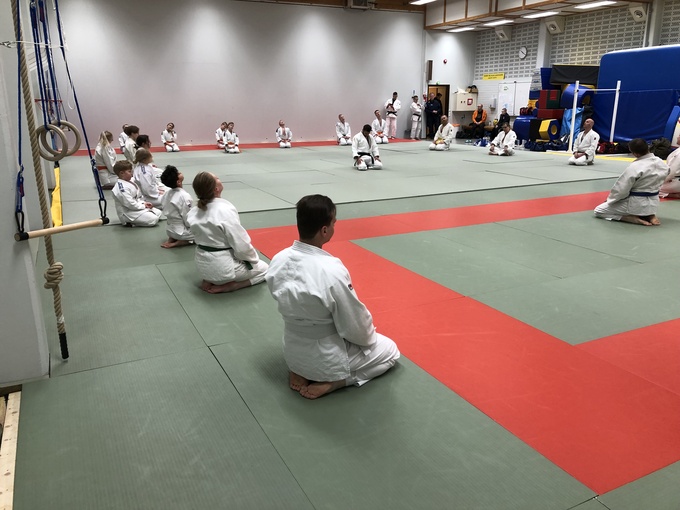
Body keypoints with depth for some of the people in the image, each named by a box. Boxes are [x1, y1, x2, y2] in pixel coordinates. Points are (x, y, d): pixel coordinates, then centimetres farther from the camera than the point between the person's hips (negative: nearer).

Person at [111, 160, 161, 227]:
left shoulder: (129, 182, 10)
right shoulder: (121, 188, -22)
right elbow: (130, 204, -25)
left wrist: (144, 203, 2)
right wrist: (143, 205, -15)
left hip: (137, 207, 10)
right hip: (128, 213, -10)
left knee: (158, 213, 7)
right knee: (153, 219, -20)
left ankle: (135, 220, 7)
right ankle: (130, 222, -7)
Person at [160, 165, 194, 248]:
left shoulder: (167, 193, -3)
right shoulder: (184, 196, -25)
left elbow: (166, 211, 8)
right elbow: (188, 219, -21)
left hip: (169, 229, 8)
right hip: (181, 231, -7)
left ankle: (172, 239, 10)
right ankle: (177, 243, -4)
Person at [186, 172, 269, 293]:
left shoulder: (193, 212, -4)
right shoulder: (226, 210, -25)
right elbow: (242, 245, -21)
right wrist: (254, 259, -2)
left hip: (203, 265, 7)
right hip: (222, 268, -7)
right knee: (263, 269, 17)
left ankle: (210, 281, 10)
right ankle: (226, 286, -2)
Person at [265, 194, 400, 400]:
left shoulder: (278, 260, -12)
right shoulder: (332, 271, -32)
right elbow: (355, 326, -19)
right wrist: (368, 335, 3)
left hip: (293, 352, 6)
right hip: (327, 359, -6)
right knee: (389, 350, 19)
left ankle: (300, 372, 12)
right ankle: (330, 382, 1)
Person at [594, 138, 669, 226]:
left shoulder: (635, 167, -25)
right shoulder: (662, 163, -3)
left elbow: (621, 189, -19)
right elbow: (659, 183, 9)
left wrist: (610, 199, -2)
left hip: (637, 204, -7)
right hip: (654, 203, 7)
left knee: (598, 211, 3)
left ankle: (635, 219, -7)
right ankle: (650, 215, 10)